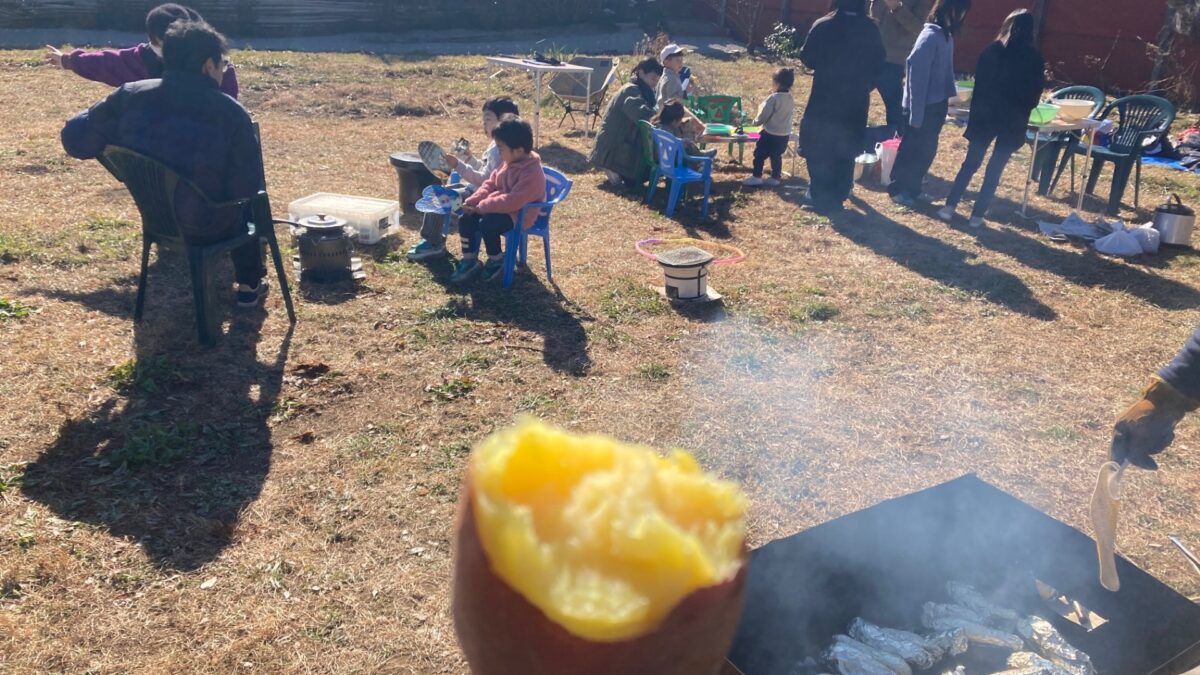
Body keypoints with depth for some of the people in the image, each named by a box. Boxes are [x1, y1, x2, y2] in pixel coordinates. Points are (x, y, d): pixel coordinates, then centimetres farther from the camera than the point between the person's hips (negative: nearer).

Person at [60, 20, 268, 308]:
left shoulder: (130, 95, -8)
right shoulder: (231, 113, -19)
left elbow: (75, 139, 0)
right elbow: (249, 188, -14)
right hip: (205, 227, -4)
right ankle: (250, 286, 32)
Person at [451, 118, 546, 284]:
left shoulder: (532, 173, -24)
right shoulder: (510, 163, 6)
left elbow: (513, 201, -31)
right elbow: (491, 184, 14)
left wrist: (481, 207, -25)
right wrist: (472, 201, -2)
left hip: (518, 214, -9)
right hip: (498, 207, 9)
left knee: (486, 224, -31)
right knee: (465, 219, -6)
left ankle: (497, 261, -5)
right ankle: (470, 260, 8)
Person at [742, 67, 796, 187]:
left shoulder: (773, 98, -21)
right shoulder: (790, 99, 2)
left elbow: (763, 116, -17)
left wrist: (756, 121, 4)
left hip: (770, 134, -7)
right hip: (784, 135, 7)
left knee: (760, 154, 6)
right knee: (776, 156, 19)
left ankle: (756, 177, 9)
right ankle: (775, 177, 24)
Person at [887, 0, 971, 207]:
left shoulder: (946, 36, 6)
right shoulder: (930, 37, -19)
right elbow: (917, 75, -21)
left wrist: (950, 94, 4)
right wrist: (916, 113, -21)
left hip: (936, 104, 8)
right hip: (924, 106, -8)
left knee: (927, 149, 15)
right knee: (913, 149, 4)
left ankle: (912, 188, 26)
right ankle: (898, 189, 18)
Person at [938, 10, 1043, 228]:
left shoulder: (992, 50, 0)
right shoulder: (1034, 58, -1)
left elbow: (980, 83, 3)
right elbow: (1036, 93, 5)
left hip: (986, 116, 0)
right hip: (1013, 121, 0)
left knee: (970, 164, 9)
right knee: (995, 170, 5)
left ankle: (949, 207, 2)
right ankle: (977, 215, 5)